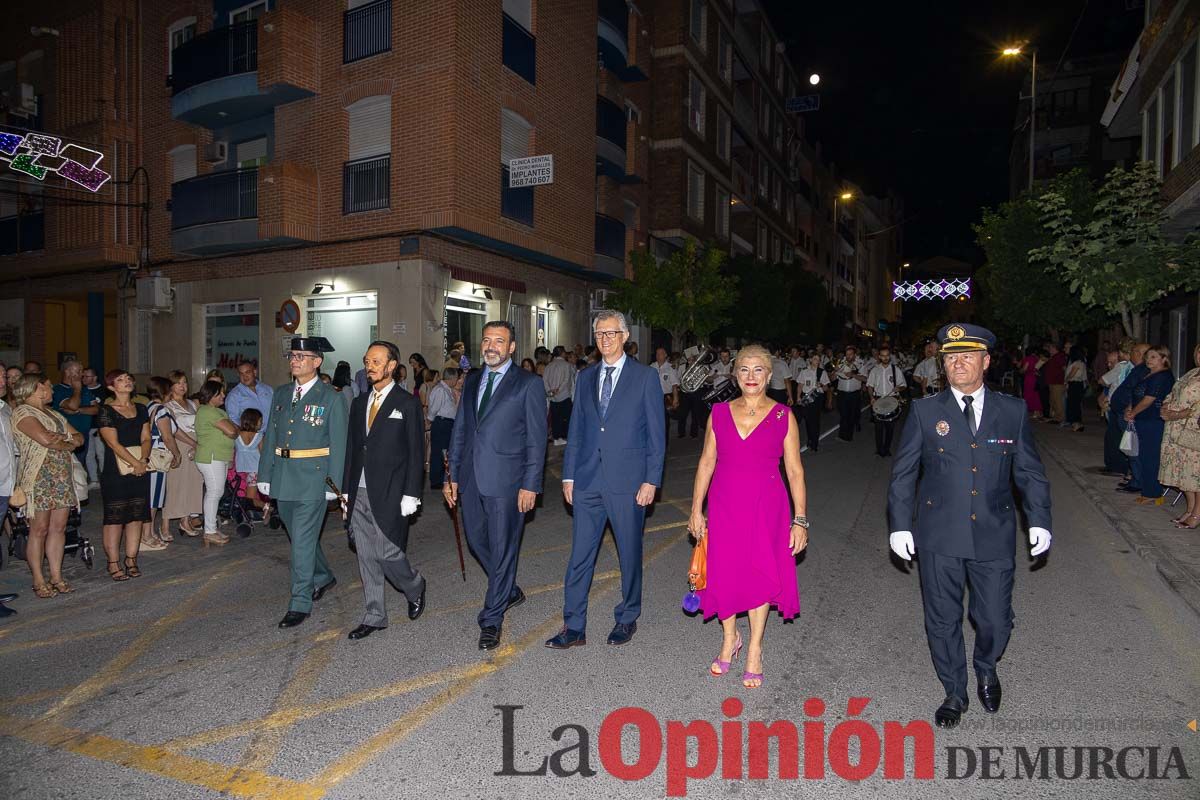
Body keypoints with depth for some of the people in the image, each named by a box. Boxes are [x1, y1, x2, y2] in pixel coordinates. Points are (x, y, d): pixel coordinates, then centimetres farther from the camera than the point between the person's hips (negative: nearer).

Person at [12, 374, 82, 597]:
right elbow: (45, 439, -20)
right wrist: (68, 443, -3)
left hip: (62, 476, 7)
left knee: (59, 528, 7)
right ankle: (39, 581, 6)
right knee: (39, 530, -2)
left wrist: (61, 438, -5)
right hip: (39, 477, -7)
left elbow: (78, 436, 16)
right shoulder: (23, 412, -6)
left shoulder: (53, 413, 20)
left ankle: (56, 577, 13)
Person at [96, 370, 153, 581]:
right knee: (115, 517, -2)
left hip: (140, 470, 5)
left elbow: (146, 438, 7)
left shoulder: (141, 409, 12)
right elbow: (113, 443, -12)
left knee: (136, 516, 6)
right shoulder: (106, 412, -4)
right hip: (115, 471, -5)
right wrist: (135, 463, -18)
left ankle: (131, 560, 15)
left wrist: (144, 459, -11)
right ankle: (113, 563, 5)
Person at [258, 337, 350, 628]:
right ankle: (323, 577, 40)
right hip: (283, 478, 6)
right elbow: (271, 436, 12)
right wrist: (265, 475, 9)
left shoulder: (330, 397, -7)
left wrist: (333, 483, -11)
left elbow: (338, 443, -8)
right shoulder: (281, 394, 10)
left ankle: (300, 603, 6)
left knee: (303, 540, -4)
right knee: (301, 536, 18)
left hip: (313, 478, -6)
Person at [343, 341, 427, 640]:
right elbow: (352, 449, 15)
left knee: (387, 552, -7)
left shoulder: (407, 403, -4)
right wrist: (346, 490, 11)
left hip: (390, 494, -6)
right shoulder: (359, 403, 13)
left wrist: (410, 495, -12)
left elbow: (416, 453, -7)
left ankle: (415, 586, 24)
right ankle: (374, 616, 21)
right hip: (360, 493, 6)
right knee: (366, 557, 9)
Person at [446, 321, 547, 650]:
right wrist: (452, 475, 12)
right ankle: (510, 591, 40)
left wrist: (530, 485, -12)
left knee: (503, 548, 2)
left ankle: (491, 620, 17)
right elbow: (460, 430, 16)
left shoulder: (529, 384, -4)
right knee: (477, 541, 16)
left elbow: (536, 438, -7)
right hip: (471, 479, 6)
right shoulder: (471, 381, 13)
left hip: (506, 480, -6)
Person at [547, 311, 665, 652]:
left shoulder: (645, 377, -2)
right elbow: (575, 429, 12)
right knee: (579, 554, 5)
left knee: (630, 553, 11)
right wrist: (568, 475, 7)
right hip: (588, 480, 4)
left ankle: (627, 618, 30)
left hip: (627, 481, -3)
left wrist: (651, 480, -9)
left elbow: (656, 434, -3)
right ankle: (574, 627, 16)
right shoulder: (586, 377, 11)